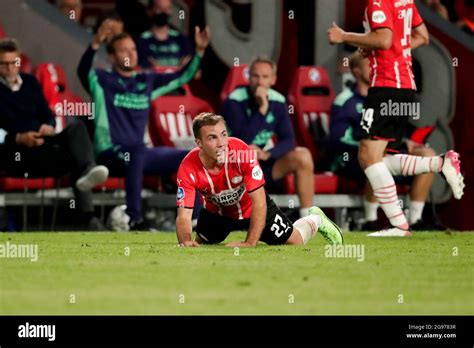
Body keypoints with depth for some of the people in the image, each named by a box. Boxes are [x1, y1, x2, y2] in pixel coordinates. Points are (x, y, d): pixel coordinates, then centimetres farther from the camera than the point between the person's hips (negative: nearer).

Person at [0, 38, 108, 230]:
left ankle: (87, 171, -50)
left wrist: (49, 126, -5)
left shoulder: (30, 82, 21)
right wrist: (19, 138, -23)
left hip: (43, 142, 5)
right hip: (17, 152, -5)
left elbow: (48, 114, 20)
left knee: (76, 127, -27)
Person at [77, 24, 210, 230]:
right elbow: (83, 71, -22)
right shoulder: (103, 80, -1)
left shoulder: (147, 81, 16)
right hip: (110, 152, -7)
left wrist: (199, 51, 2)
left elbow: (183, 77, 17)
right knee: (137, 153, -40)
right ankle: (134, 219, -41)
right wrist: (95, 45, -40)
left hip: (138, 153, 7)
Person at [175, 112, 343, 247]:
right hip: (216, 212, 2)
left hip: (251, 208, -2)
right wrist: (186, 241, -51)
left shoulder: (243, 153, -37)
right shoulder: (188, 168, -32)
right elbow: (184, 215, -30)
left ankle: (315, 219, 35)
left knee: (295, 242, 0)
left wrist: (249, 243, -39)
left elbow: (259, 202, -34)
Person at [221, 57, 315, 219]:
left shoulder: (278, 101, 0)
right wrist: (261, 109, -29)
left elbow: (288, 140, -4)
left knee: (303, 156, -18)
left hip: (267, 164, 5)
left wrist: (267, 154, -23)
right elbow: (243, 140, -24)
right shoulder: (234, 101, -14)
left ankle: (307, 216, -13)